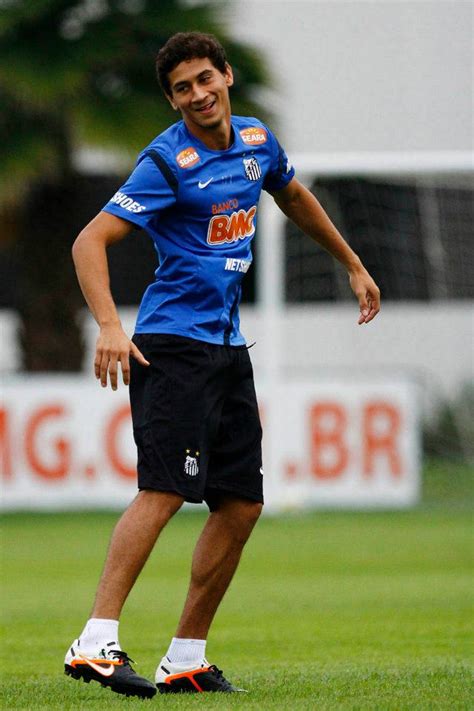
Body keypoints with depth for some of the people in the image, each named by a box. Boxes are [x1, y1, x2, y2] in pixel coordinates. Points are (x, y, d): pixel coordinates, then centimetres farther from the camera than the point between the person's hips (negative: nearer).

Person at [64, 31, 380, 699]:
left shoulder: (258, 141, 10)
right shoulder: (168, 162, -12)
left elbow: (294, 197, 32)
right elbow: (90, 242, -18)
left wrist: (353, 265, 38)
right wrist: (109, 325, -32)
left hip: (228, 345, 8)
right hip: (173, 343, -8)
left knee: (242, 504, 6)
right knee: (163, 492, -20)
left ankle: (186, 660, 12)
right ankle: (96, 643, -26)